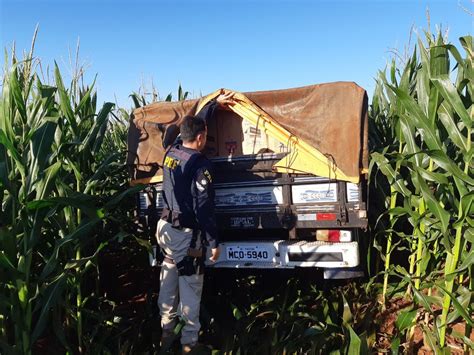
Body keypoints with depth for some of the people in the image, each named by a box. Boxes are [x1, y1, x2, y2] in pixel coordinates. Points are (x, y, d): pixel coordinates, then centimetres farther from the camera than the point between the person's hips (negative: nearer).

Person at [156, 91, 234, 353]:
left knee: (169, 278, 20)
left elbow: (193, 123, 20)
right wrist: (213, 242, -13)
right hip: (186, 234, -8)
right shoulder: (199, 164, -19)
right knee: (190, 286, 5)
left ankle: (166, 331, 33)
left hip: (165, 226, 8)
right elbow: (204, 208, -20)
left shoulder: (171, 152, 3)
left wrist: (215, 103, 29)